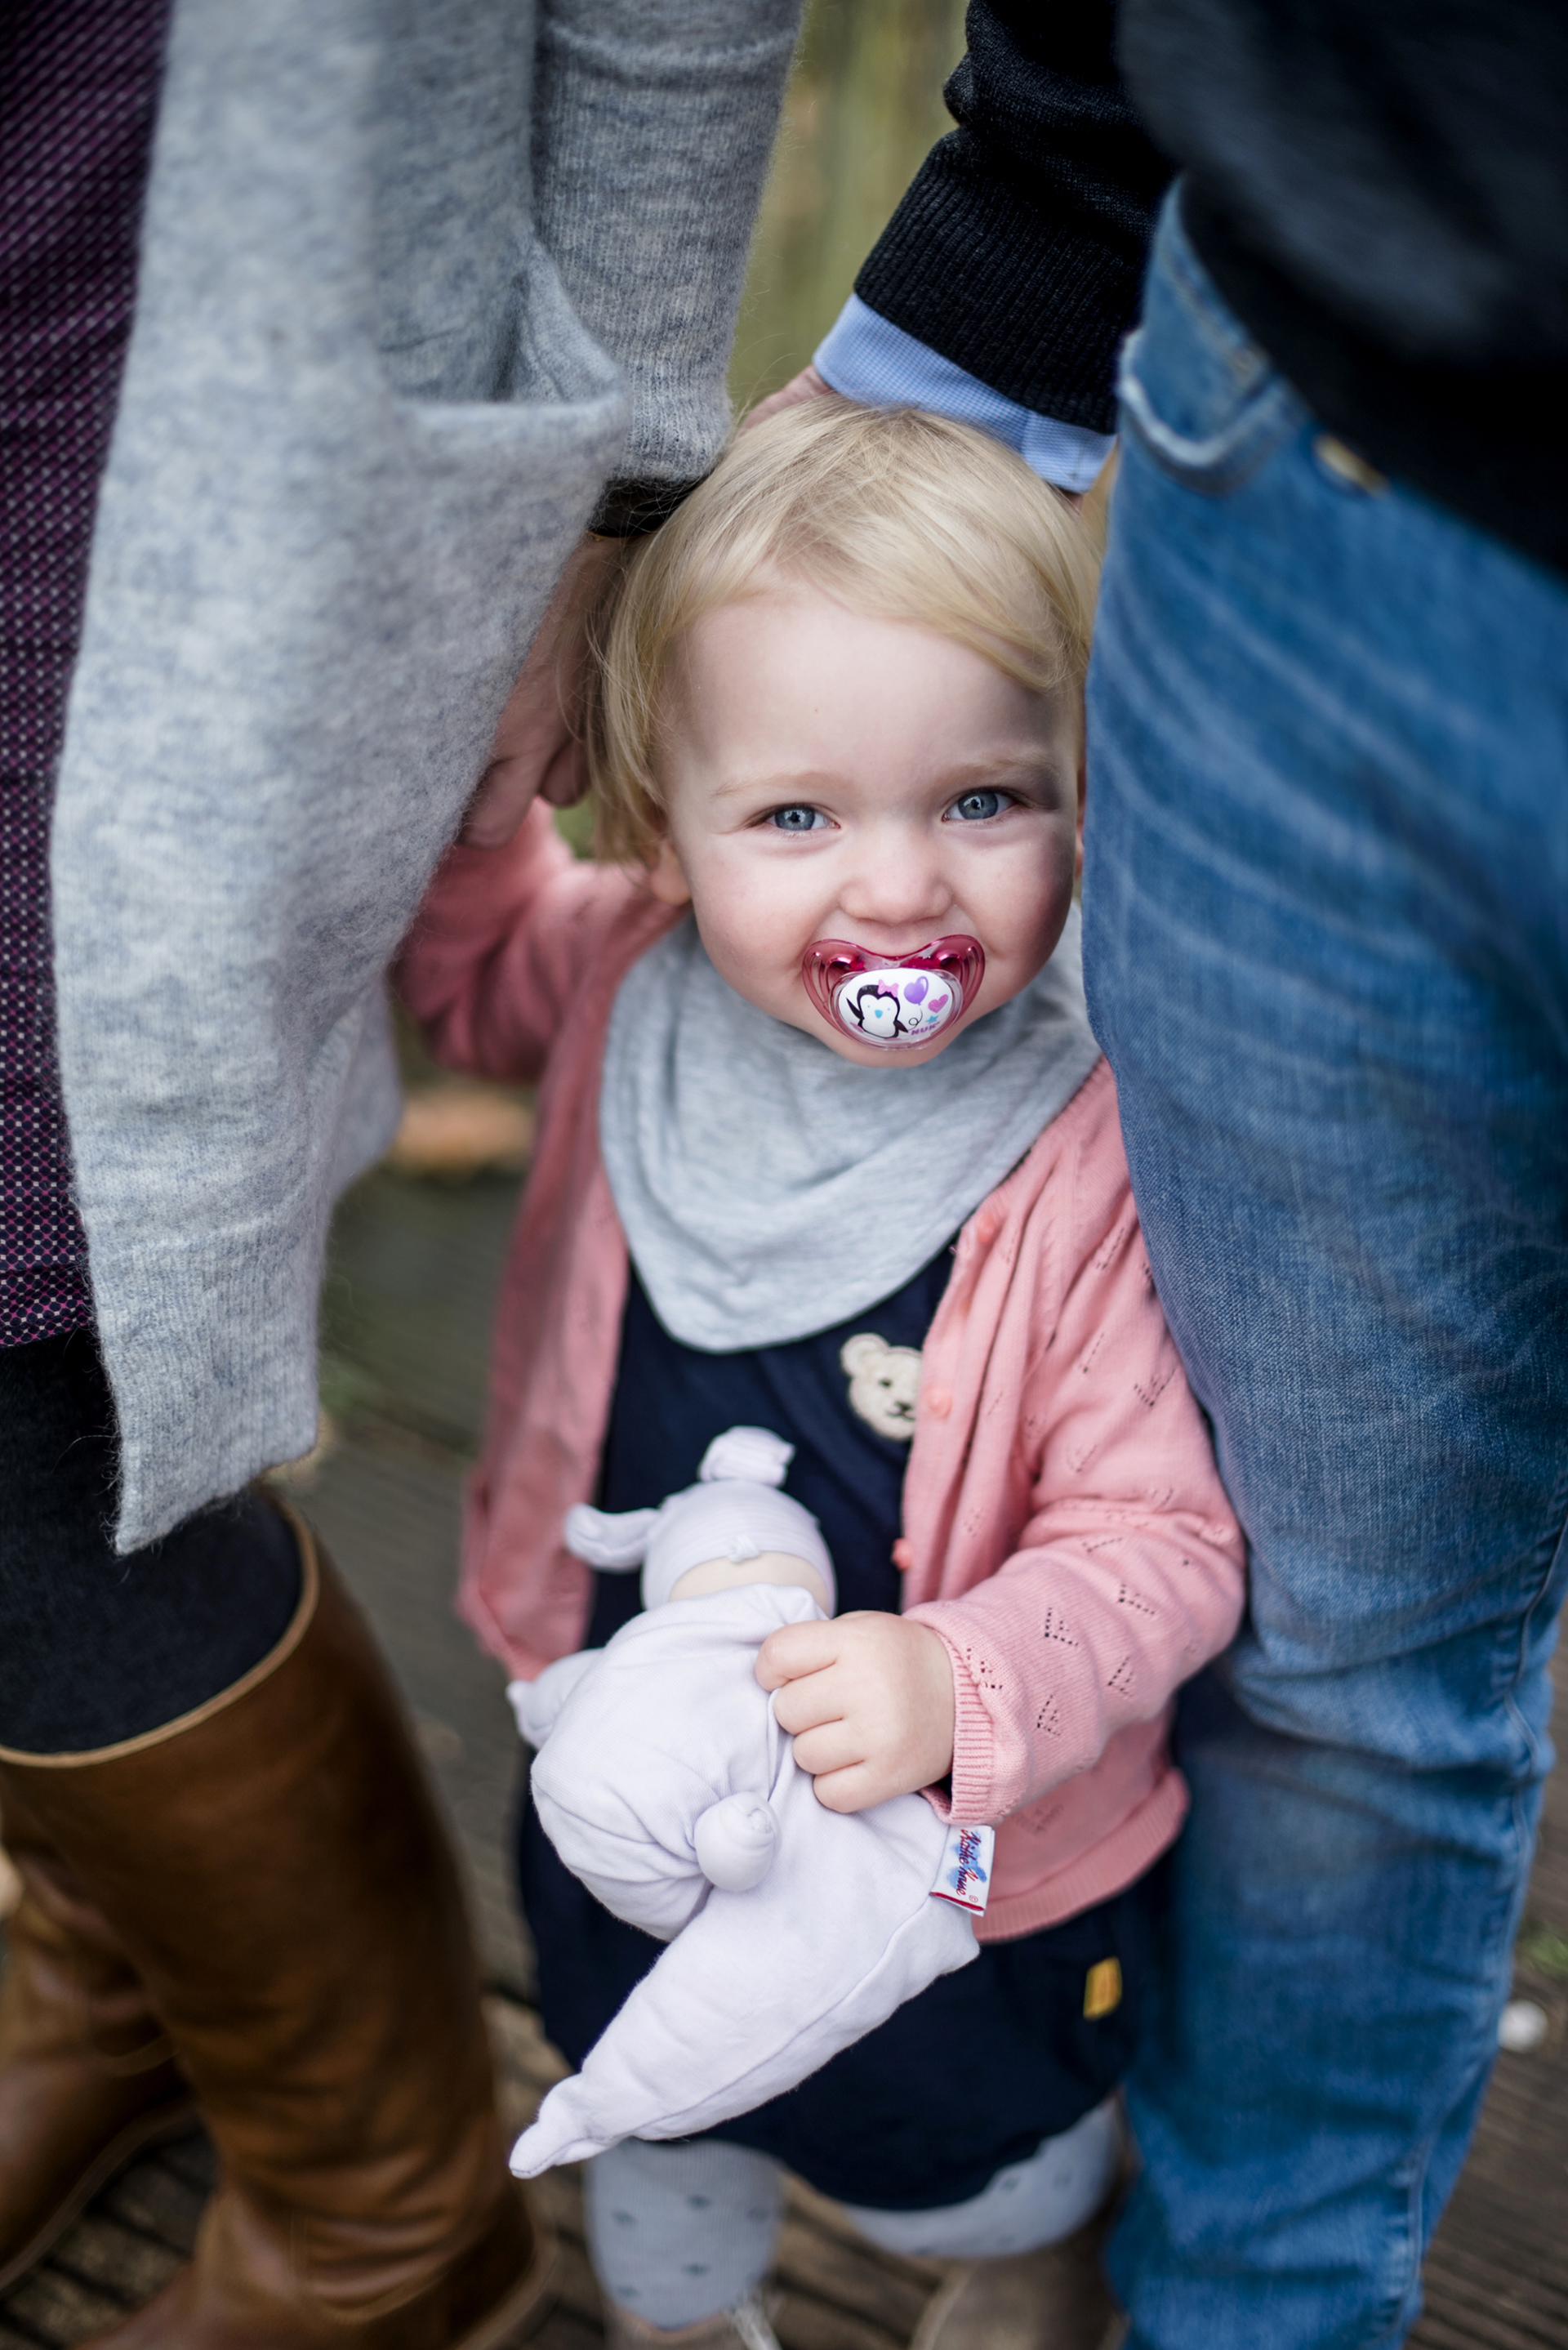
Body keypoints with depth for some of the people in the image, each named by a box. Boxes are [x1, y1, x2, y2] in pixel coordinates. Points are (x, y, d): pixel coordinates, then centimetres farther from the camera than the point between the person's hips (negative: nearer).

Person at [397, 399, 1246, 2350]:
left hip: (974, 1851, -3)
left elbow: (1164, 1538, -27)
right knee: (662, 2164, 32)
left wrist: (957, 1687, -45)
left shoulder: (1099, 1145, -32)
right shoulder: (629, 993, -16)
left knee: (990, 2176, 31)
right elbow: (457, 960, 7)